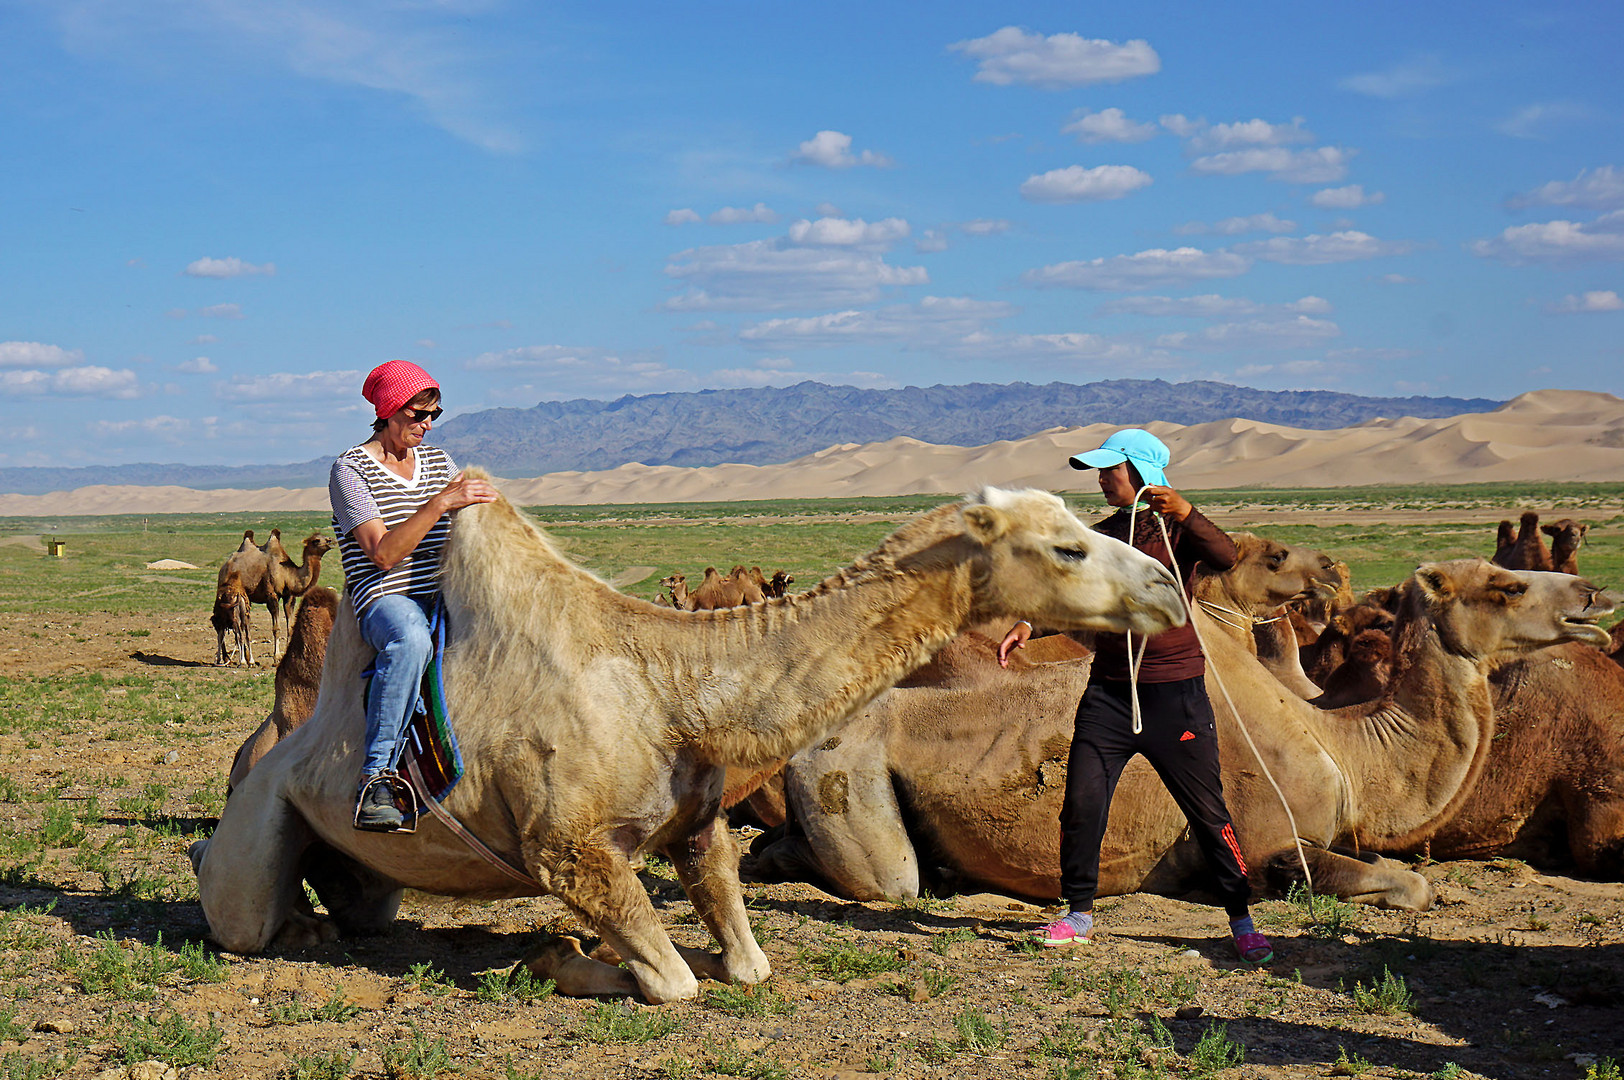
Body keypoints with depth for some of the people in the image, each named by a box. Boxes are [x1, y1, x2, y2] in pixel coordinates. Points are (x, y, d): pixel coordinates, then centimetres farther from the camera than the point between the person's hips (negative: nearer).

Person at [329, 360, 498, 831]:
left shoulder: (438, 460, 18)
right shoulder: (350, 470, -2)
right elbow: (384, 554, -14)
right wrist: (441, 502, -20)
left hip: (442, 593, 7)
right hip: (384, 598, -6)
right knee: (411, 638, -40)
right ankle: (376, 775, -36)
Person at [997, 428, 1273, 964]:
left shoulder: (1178, 527, -1)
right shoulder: (1101, 537, 13)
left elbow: (1225, 557, -21)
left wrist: (1184, 513, -36)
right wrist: (1030, 624, -9)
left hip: (1174, 692, -4)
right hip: (1108, 692, 4)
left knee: (1207, 810, -1)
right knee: (1081, 804, -1)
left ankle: (1242, 923, 9)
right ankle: (1079, 914, 15)